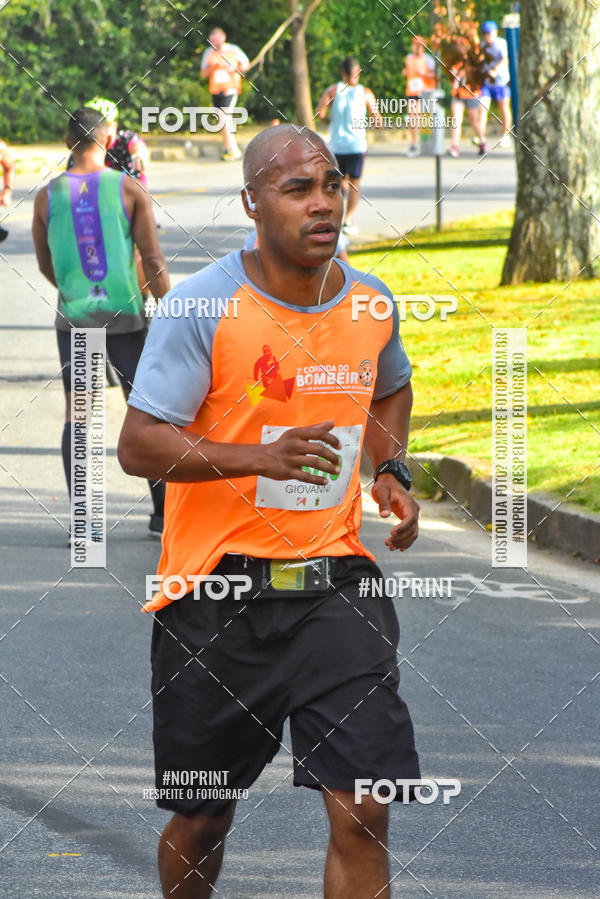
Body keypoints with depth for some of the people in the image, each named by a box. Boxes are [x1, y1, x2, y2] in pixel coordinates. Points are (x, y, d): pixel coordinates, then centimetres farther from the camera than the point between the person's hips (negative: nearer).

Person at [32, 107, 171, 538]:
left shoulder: (48, 196, -1)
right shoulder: (130, 190, -6)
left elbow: (45, 265, 11)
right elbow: (154, 261, -8)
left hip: (74, 318, 1)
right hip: (125, 316, -1)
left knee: (77, 416, 6)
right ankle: (163, 513, 15)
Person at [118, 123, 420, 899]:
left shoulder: (372, 303, 4)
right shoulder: (203, 306, -12)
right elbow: (138, 444, -15)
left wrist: (390, 470, 9)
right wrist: (260, 459, -27)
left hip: (336, 581, 3)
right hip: (218, 587, -3)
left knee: (362, 814, -10)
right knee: (200, 820, 10)